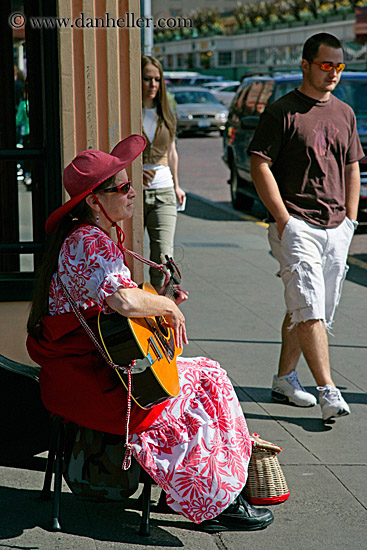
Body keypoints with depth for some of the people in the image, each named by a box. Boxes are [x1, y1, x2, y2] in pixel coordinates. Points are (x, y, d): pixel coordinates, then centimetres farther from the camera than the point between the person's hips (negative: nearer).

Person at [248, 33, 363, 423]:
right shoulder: (282, 112, -5)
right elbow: (260, 166, -8)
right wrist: (283, 220, -13)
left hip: (335, 229, 7)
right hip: (296, 225, -7)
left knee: (311, 311, 11)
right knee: (309, 309, -13)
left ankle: (284, 379, 24)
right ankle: (328, 392, -16)